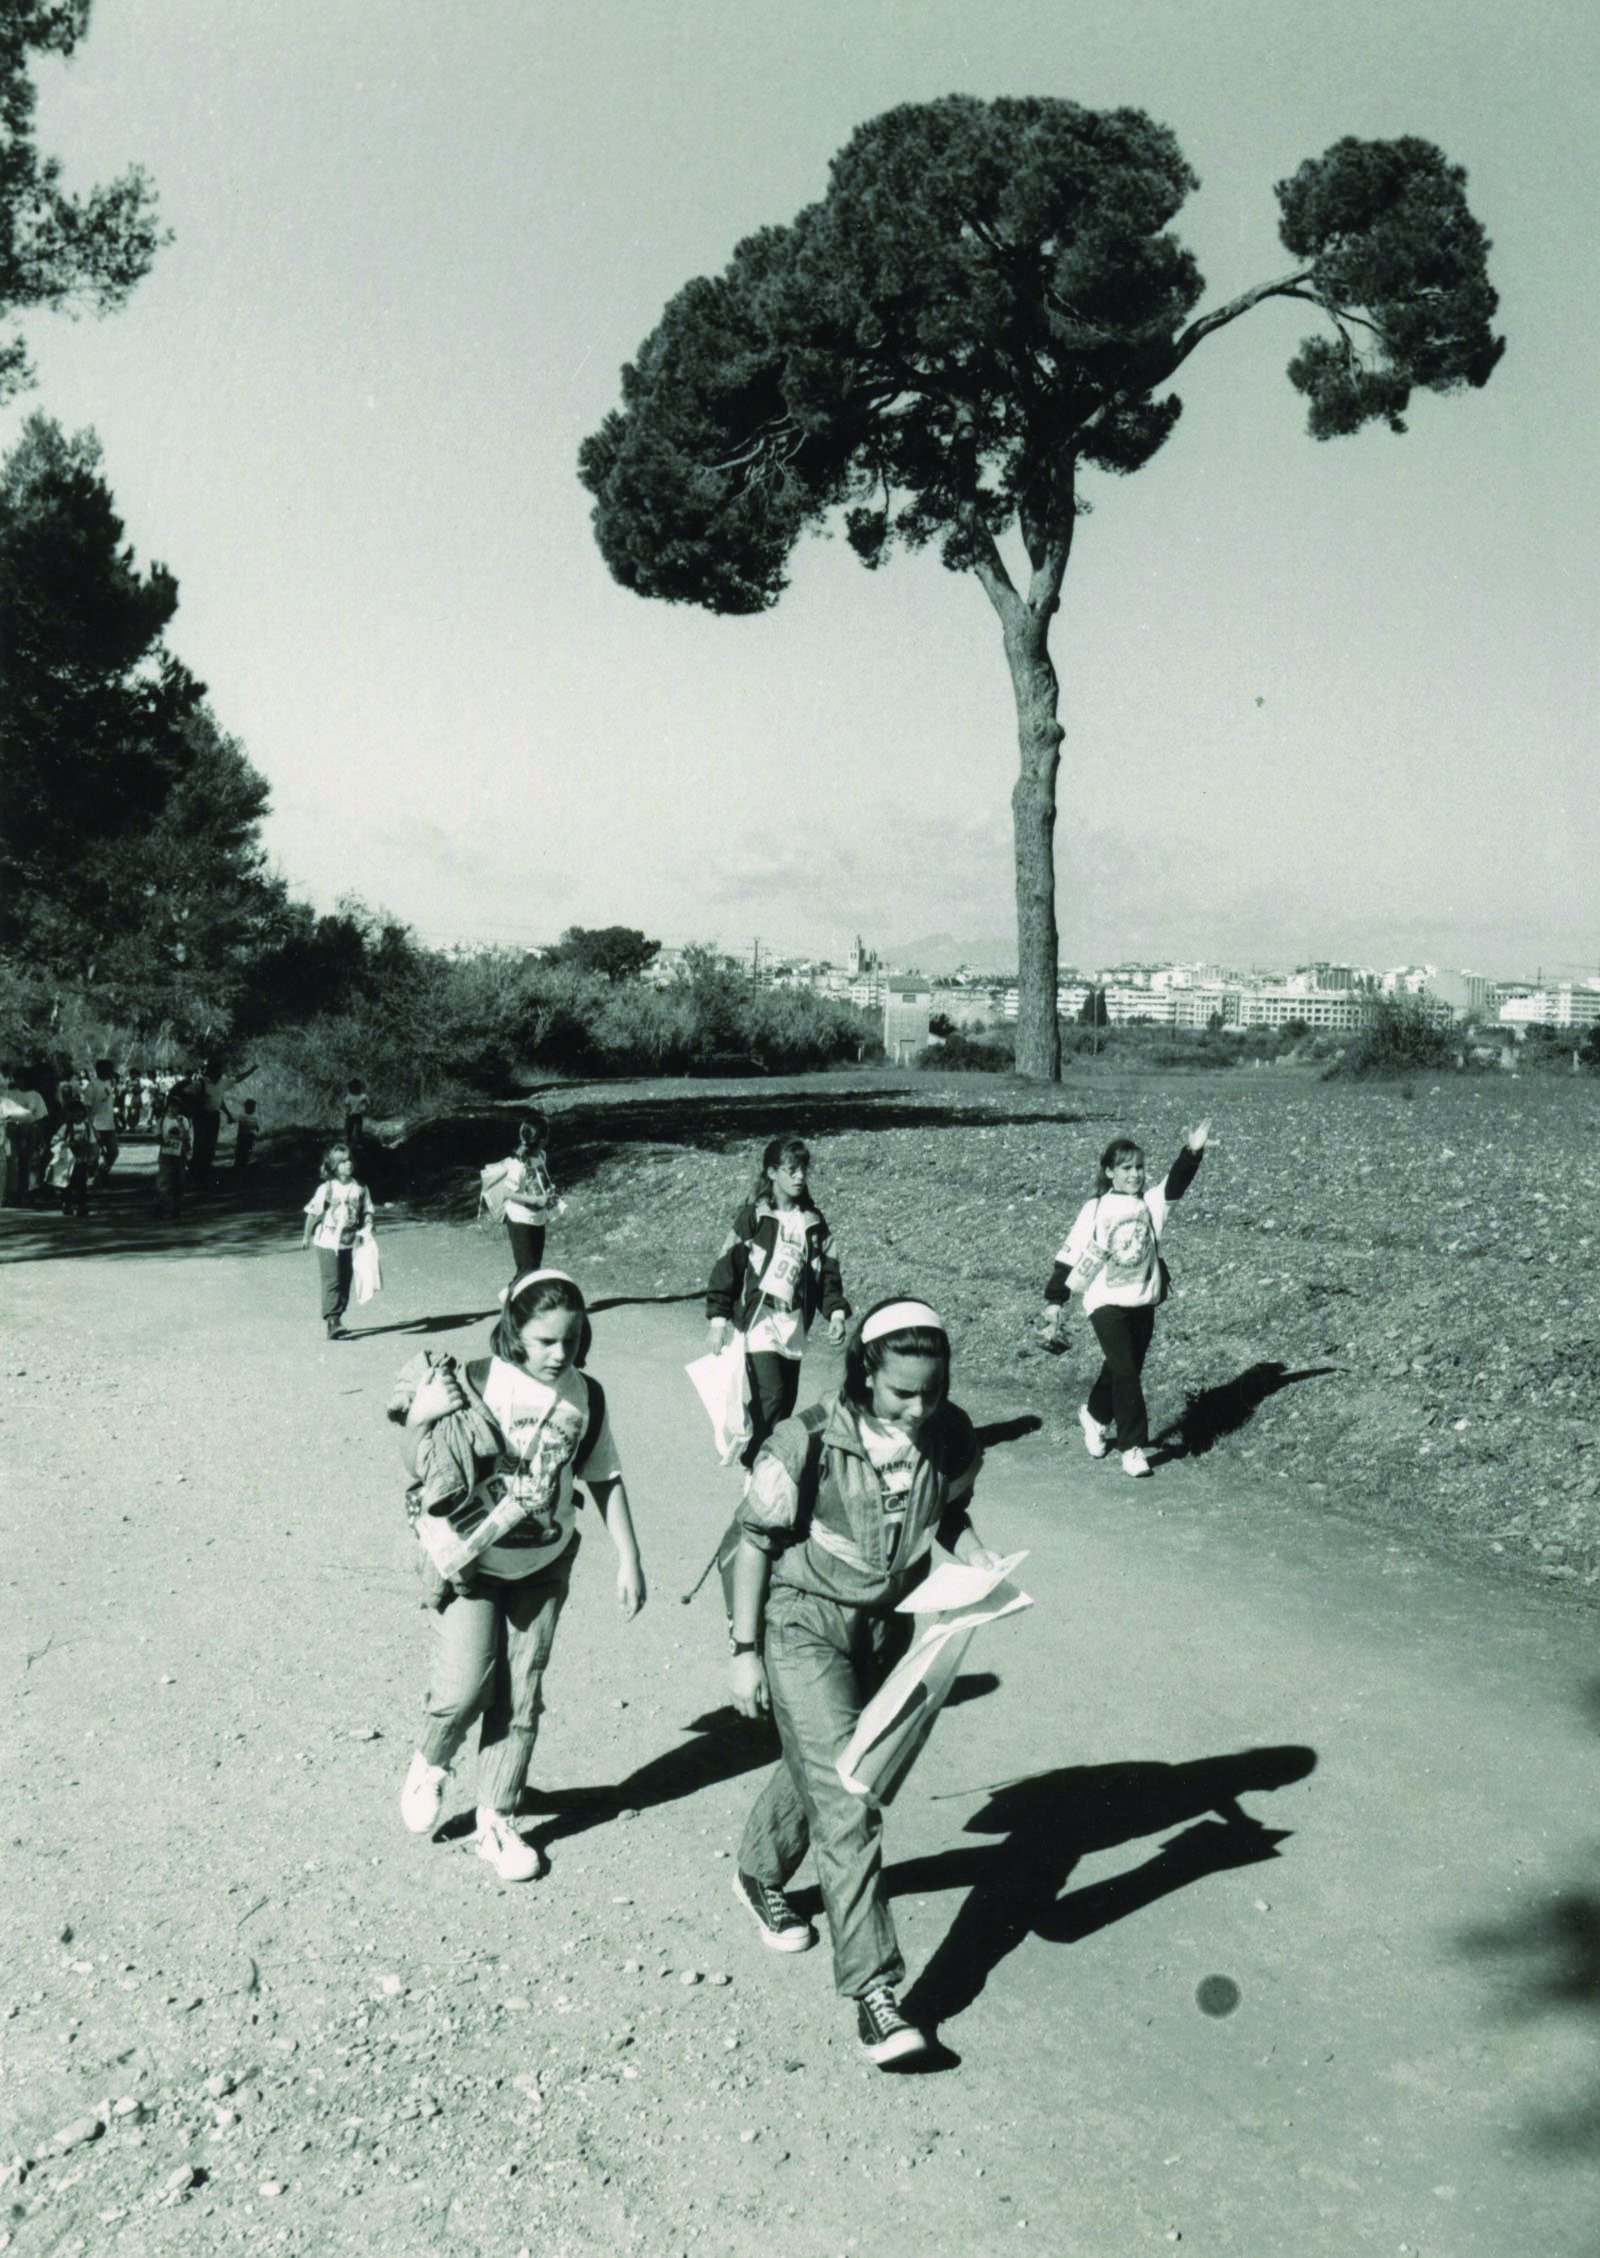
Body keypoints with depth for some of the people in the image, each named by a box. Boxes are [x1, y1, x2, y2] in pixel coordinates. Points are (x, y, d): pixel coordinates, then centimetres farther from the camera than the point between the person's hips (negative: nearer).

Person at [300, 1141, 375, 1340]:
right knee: (332, 1281, -9)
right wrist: (307, 1236, 5)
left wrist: (367, 1226, -12)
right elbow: (313, 1213, -1)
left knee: (345, 1283, 9)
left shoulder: (360, 1189, 2)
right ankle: (333, 1323, -13)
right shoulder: (326, 1189, -8)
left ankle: (337, 1319, 21)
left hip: (350, 1243, 4)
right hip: (327, 1242, -4)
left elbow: (367, 1212, 7)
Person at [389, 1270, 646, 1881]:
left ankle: (497, 1821, 25)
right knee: (466, 1686, -13)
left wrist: (629, 1561, 7)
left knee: (521, 1697, 7)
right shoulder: (475, 1385, -15)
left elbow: (605, 1480, 8)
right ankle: (429, 1763, 22)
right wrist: (421, 1415, -27)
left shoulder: (586, 1396, -2)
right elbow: (421, 1467, -8)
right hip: (472, 1560, -3)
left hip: (543, 1566, 4)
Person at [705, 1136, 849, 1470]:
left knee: (787, 1398, 8)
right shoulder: (752, 1217, -6)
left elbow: (828, 1270, 14)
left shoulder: (814, 1222, 9)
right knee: (771, 1395, -14)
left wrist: (836, 1310, 0)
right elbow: (727, 1266, -5)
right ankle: (755, 1460, 1)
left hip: (794, 1323, 5)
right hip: (758, 1317, -5)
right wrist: (718, 1317, -8)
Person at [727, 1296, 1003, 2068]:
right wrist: (746, 1650, -11)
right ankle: (872, 1988, -4)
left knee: (822, 1767, 22)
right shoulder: (806, 1443, -25)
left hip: (890, 1623, 5)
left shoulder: (952, 1440, -12)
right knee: (845, 1800, -10)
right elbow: (756, 1540, -14)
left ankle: (760, 1875, 50)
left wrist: (975, 1555, -12)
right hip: (805, 1625, -5)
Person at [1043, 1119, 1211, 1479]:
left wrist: (1193, 1152, -27)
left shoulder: (1151, 1203, 6)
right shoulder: (1095, 1210, -3)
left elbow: (1176, 1183, -11)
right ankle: (1132, 1447, -3)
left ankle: (1095, 1416, 41)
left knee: (1124, 1370, 14)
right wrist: (1055, 1300, -4)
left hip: (1144, 1301, 4)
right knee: (1125, 1372, -11)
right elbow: (1072, 1254, -2)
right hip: (1107, 1303, -4)